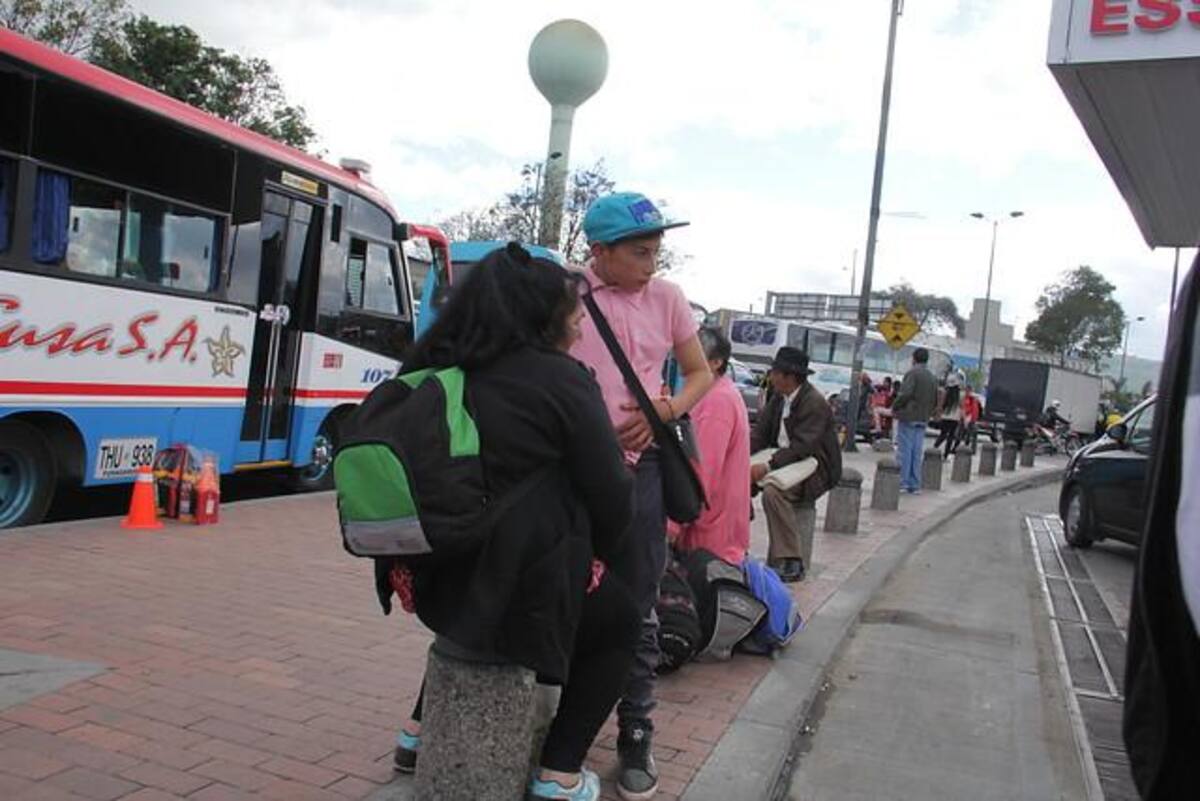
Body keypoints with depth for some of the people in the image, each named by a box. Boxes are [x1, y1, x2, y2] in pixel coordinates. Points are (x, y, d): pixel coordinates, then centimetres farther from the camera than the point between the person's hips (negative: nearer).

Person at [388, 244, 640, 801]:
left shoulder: (434, 368, 6)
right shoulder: (560, 378, -14)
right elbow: (609, 492, -11)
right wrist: (598, 555, 9)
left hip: (438, 580, 7)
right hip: (520, 587, -6)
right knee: (620, 618, 21)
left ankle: (422, 729, 40)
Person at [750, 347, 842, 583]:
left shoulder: (815, 404, -19)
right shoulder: (779, 398, 6)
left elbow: (801, 446, -27)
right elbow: (760, 433, 5)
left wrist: (768, 467, -36)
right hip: (785, 457, 8)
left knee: (773, 491, -33)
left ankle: (793, 563, -25)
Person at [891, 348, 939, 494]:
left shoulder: (912, 373, -9)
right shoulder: (932, 378, 15)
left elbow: (905, 394, -20)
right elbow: (935, 401, 16)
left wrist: (894, 407, -7)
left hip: (908, 417, -7)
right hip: (923, 420, 7)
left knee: (904, 450, -3)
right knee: (917, 453, 9)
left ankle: (903, 483, -3)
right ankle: (914, 485, 11)